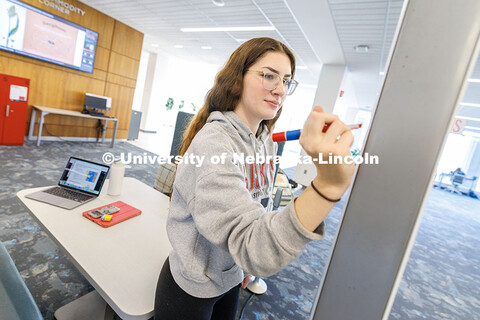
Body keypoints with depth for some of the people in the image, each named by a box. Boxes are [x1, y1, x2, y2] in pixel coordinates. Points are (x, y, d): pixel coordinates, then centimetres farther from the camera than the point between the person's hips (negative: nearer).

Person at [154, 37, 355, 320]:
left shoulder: (267, 141, -4)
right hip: (192, 288, -6)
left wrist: (247, 266, 15)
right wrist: (328, 185, -50)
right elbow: (251, 245, -38)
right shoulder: (213, 142, -29)